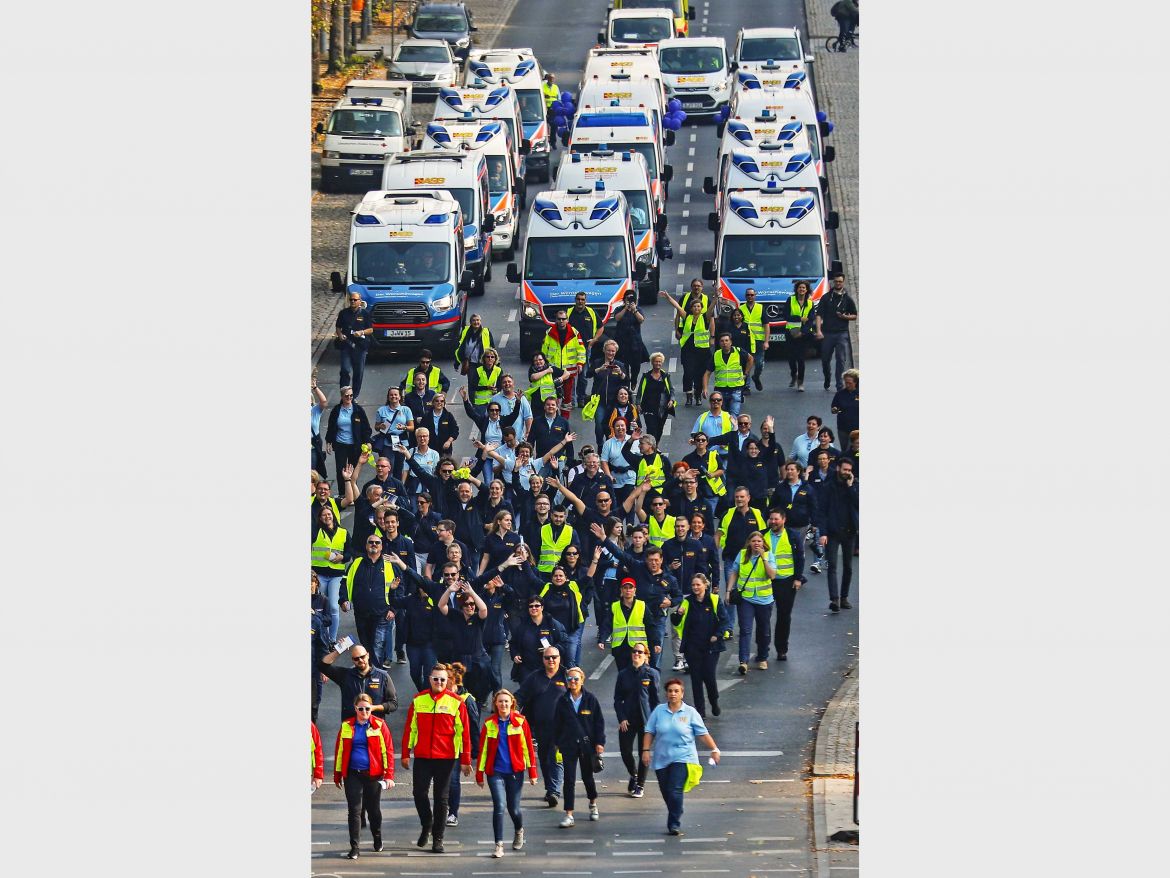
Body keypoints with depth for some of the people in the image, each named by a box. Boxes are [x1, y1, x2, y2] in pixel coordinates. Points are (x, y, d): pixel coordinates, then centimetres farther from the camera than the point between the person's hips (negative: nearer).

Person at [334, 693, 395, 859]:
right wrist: (337, 775, 12)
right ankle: (354, 847, -2)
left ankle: (377, 839, 35)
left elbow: (388, 751, -1)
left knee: (373, 809, 11)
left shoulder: (379, 726, -1)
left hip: (373, 775, -1)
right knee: (354, 810, -4)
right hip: (353, 775, 1)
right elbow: (339, 751, 12)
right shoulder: (346, 727, 5)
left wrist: (389, 775, -8)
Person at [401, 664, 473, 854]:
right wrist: (406, 754, 7)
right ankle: (427, 826, 24)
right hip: (422, 756, 2)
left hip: (446, 758, -2)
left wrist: (465, 760, -1)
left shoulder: (456, 702, -1)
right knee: (420, 794, -2)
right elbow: (410, 728, 9)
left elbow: (464, 732, 0)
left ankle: (438, 839, 10)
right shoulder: (418, 700, 4)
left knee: (441, 798, 3)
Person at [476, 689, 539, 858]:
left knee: (514, 809, 6)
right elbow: (483, 749, 6)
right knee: (499, 806, -12)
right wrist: (479, 774, 5)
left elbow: (528, 747, 3)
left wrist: (532, 771, 2)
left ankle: (519, 831, 38)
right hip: (495, 772, 0)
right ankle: (499, 844, -7)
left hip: (515, 771, 0)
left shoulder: (520, 721, 1)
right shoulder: (489, 724, 2)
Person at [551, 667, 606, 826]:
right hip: (569, 745, 1)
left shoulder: (590, 699, -3)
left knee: (587, 776, 12)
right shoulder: (563, 701, 1)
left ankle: (593, 803, 40)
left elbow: (599, 722, 0)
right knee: (569, 780, -5)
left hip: (587, 743, -1)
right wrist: (557, 743, 5)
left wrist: (599, 742, -5)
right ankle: (569, 815, -5)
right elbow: (557, 723, 7)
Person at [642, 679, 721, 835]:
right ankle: (676, 816, 30)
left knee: (675, 791, -16)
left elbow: (702, 734, 3)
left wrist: (714, 749, -2)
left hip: (682, 758, -3)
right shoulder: (659, 711, 5)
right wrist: (646, 750, -2)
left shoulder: (690, 713, 1)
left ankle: (674, 824, -12)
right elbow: (649, 732, 7)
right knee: (666, 792, 9)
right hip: (662, 759, 3)